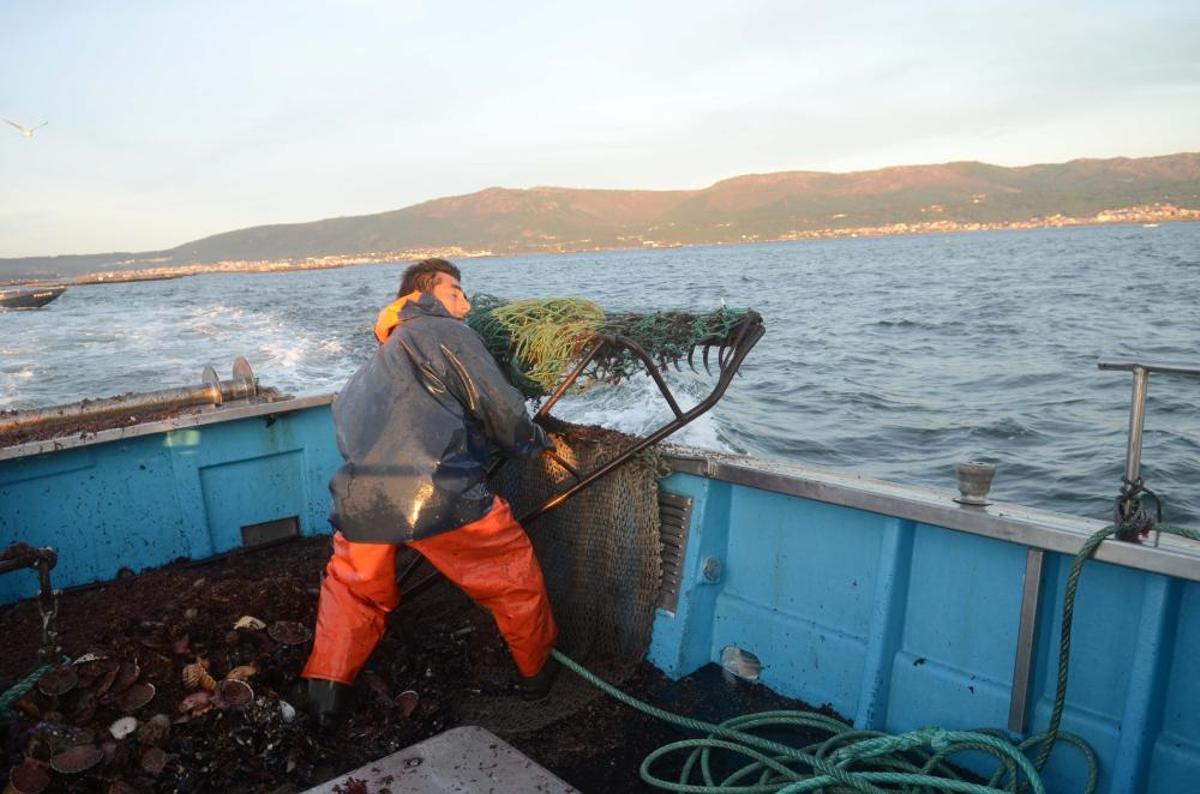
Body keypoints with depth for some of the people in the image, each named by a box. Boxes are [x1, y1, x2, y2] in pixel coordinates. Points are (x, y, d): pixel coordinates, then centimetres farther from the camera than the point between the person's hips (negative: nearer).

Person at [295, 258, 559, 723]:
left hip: (360, 502, 7)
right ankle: (537, 672, 30)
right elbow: (500, 410, 0)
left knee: (352, 589, 31)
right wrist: (537, 441, 19)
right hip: (438, 496, -6)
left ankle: (324, 688, 28)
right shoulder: (444, 332, 6)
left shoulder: (378, 362, 31)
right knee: (515, 578, 14)